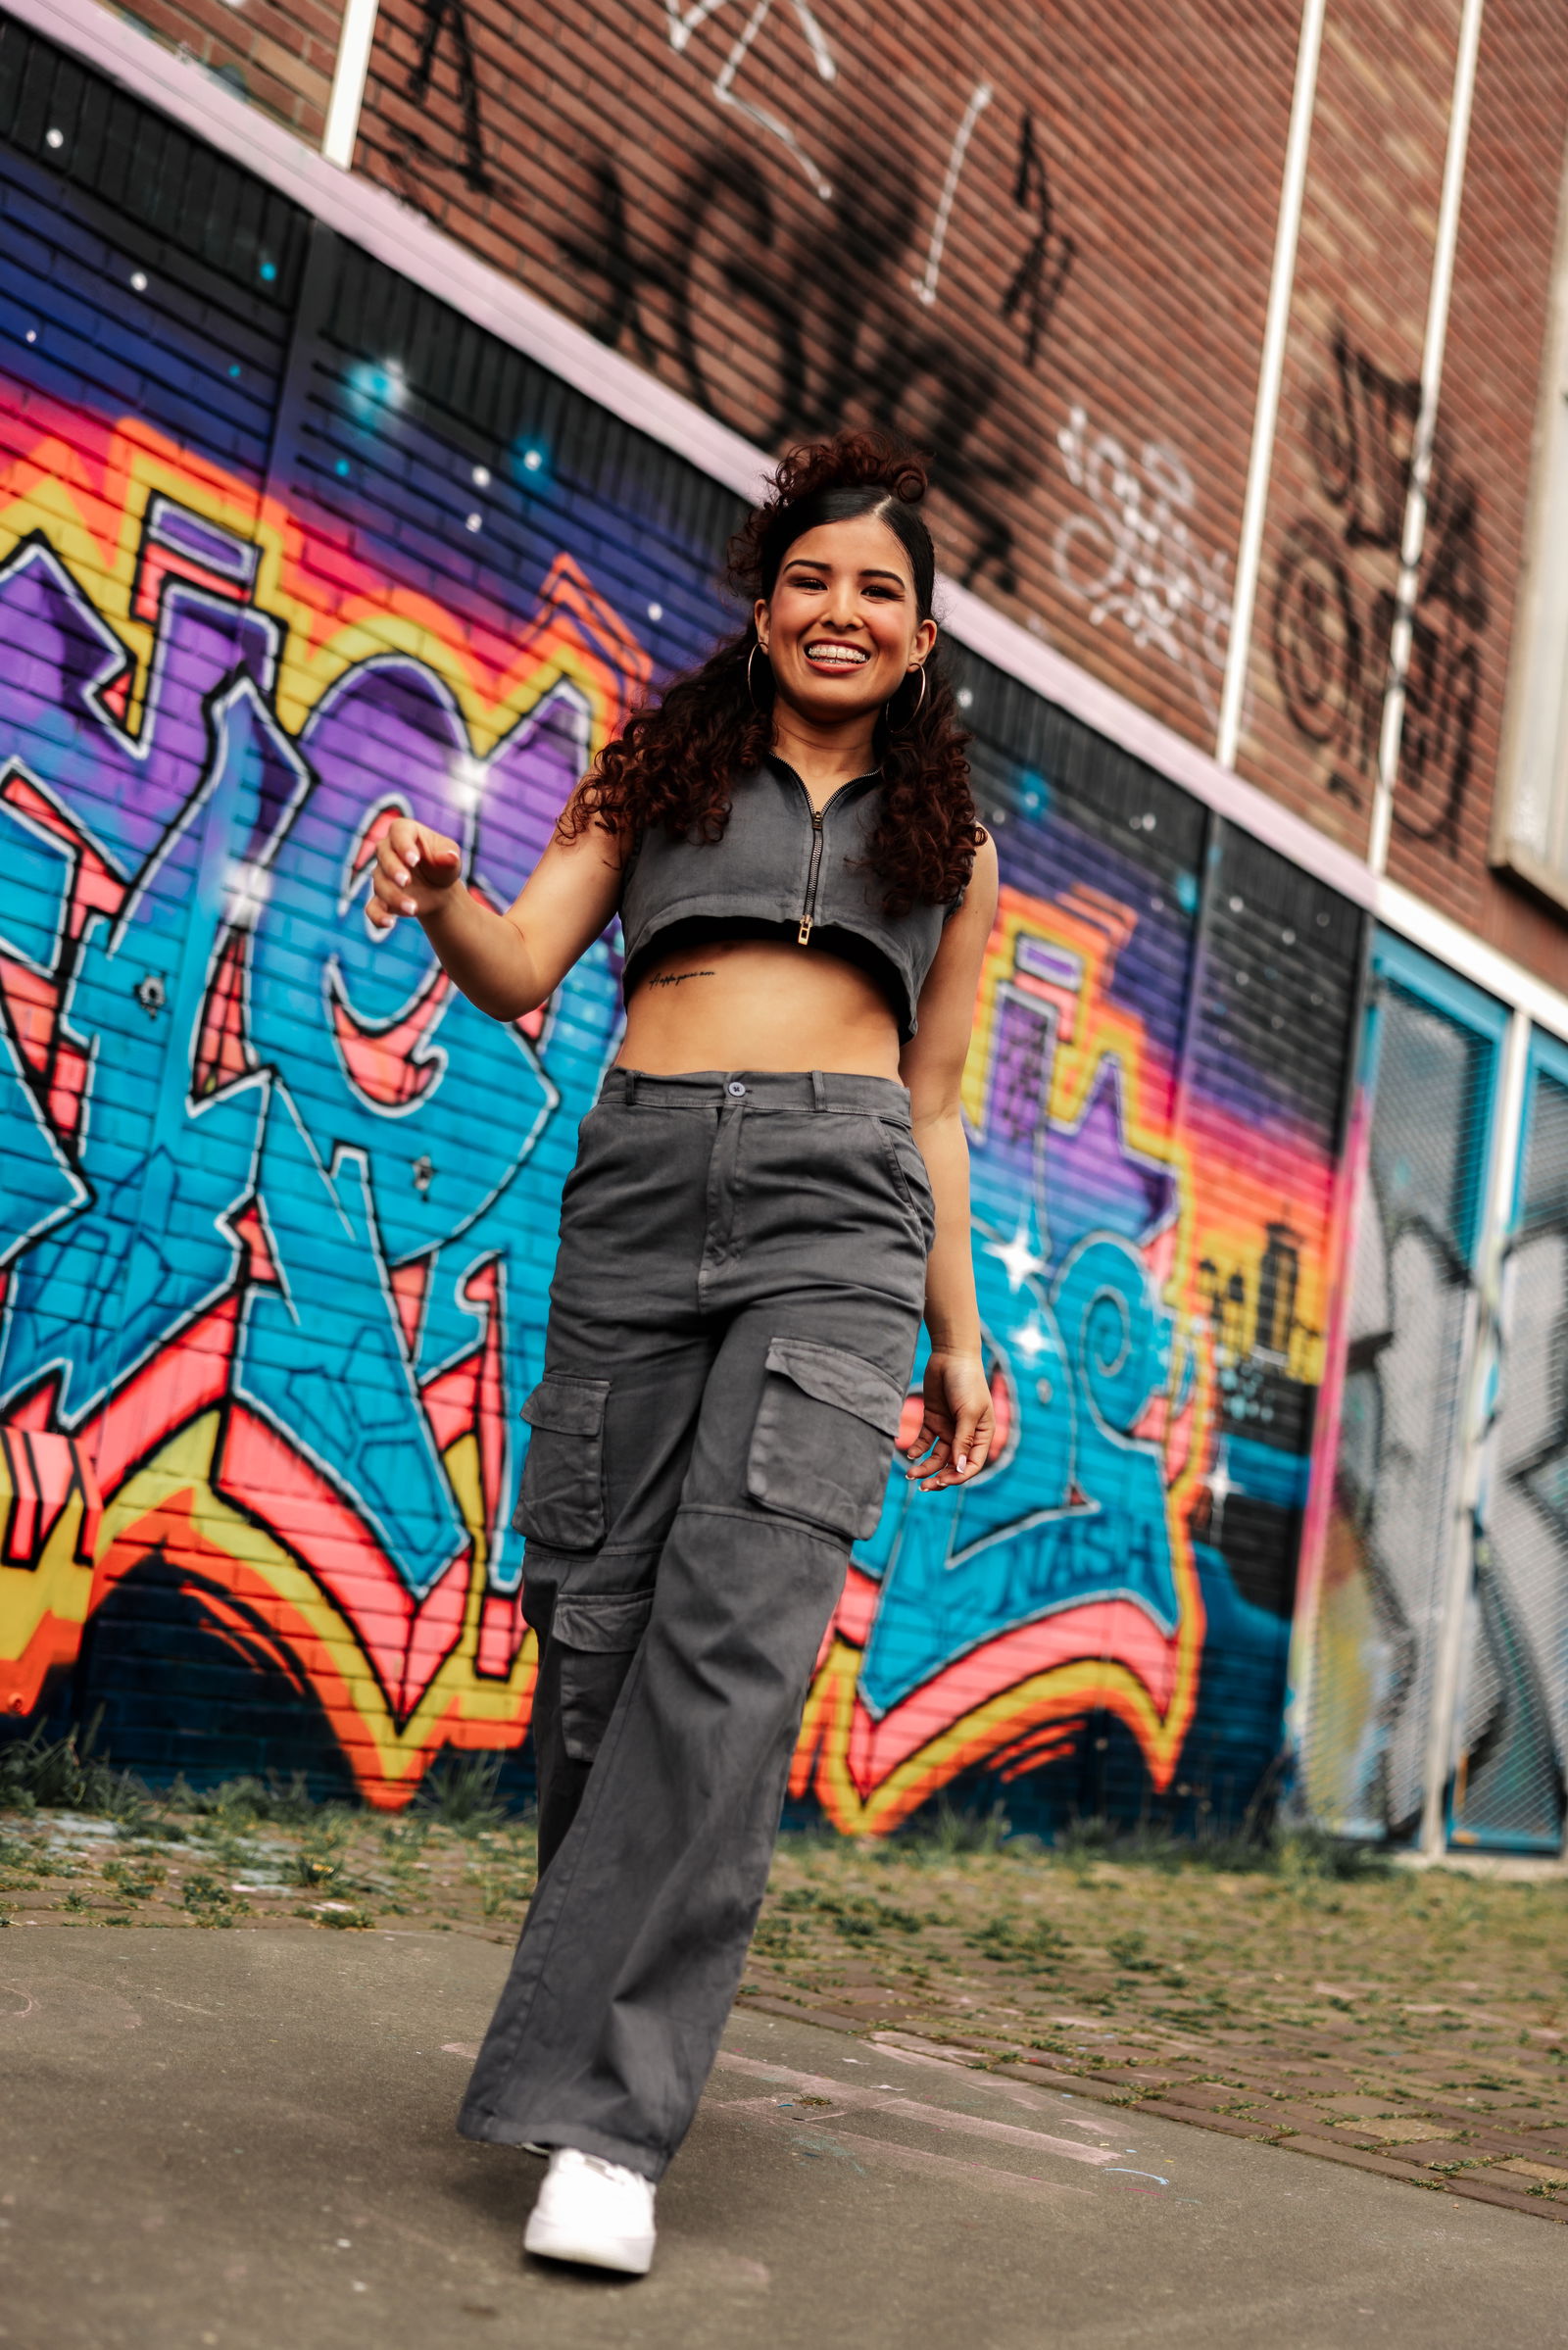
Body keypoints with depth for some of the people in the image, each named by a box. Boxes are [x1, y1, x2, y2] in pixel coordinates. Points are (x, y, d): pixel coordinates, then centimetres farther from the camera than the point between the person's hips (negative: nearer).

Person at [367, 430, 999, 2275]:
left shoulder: (952, 844, 22)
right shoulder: (661, 769, 19)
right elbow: (522, 971, 7)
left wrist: (958, 1335, 17)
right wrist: (439, 892, -15)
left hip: (838, 1215, -1)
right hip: (639, 1189, 1)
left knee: (737, 1634, -17)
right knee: (593, 1628, -2)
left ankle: (603, 2117, -17)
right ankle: (614, 2026, 18)